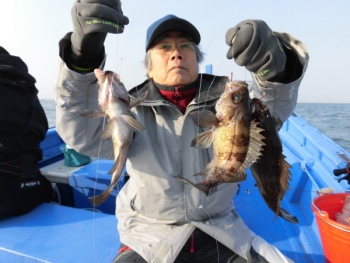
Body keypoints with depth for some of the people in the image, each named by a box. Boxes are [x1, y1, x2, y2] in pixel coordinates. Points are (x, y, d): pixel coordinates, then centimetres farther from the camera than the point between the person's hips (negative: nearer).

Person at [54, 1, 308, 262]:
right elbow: (81, 132, -21)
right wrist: (83, 54, -36)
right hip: (150, 238, -1)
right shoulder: (134, 109, -6)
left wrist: (275, 65, -40)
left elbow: (269, 112, -18)